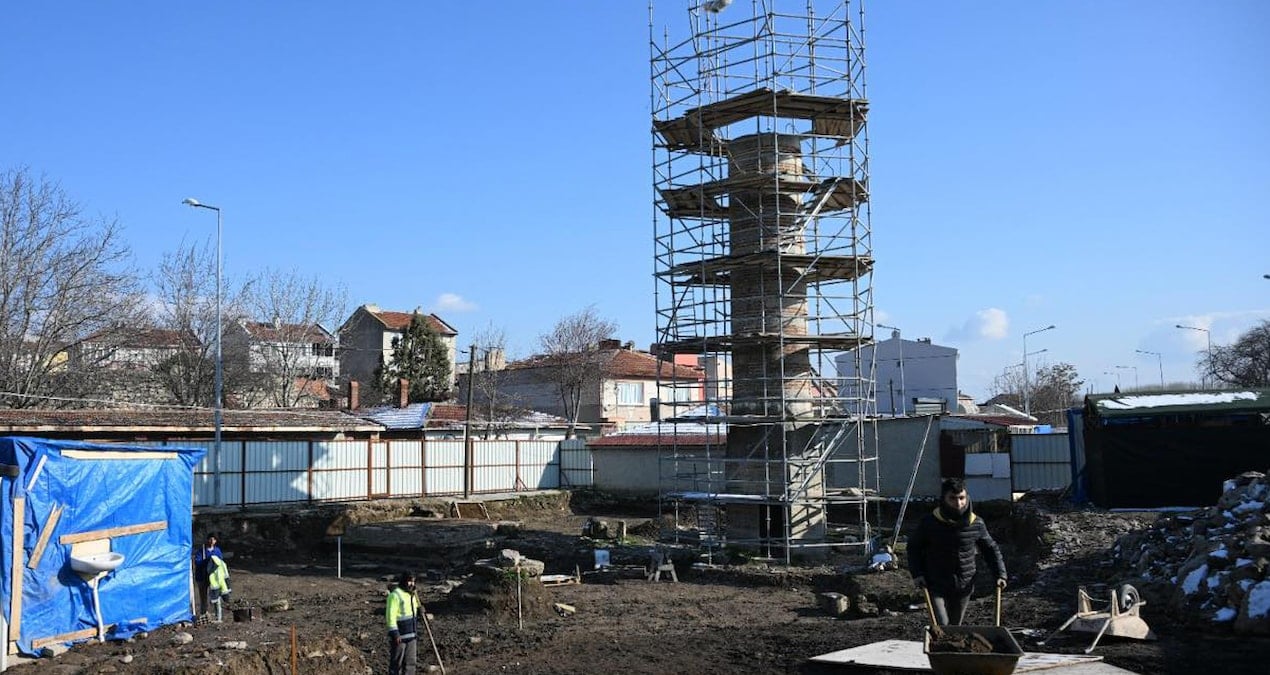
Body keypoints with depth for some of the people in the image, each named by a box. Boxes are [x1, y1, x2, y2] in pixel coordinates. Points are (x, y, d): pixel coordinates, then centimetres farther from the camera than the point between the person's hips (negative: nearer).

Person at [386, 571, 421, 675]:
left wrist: (415, 632, 21)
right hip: (399, 635, -8)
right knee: (396, 662, 0)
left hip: (411, 635, 8)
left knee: (410, 662, 11)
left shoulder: (412, 595, 12)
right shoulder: (395, 595, -15)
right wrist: (395, 634, -24)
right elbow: (390, 616, -20)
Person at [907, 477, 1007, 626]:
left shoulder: (976, 524, -4)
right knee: (941, 625, -13)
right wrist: (917, 573, -7)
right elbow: (913, 546, 3)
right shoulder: (929, 522, -11)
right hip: (936, 586, -3)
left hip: (963, 587, 3)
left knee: (956, 626, 14)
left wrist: (1000, 574, 1)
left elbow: (991, 549, 11)